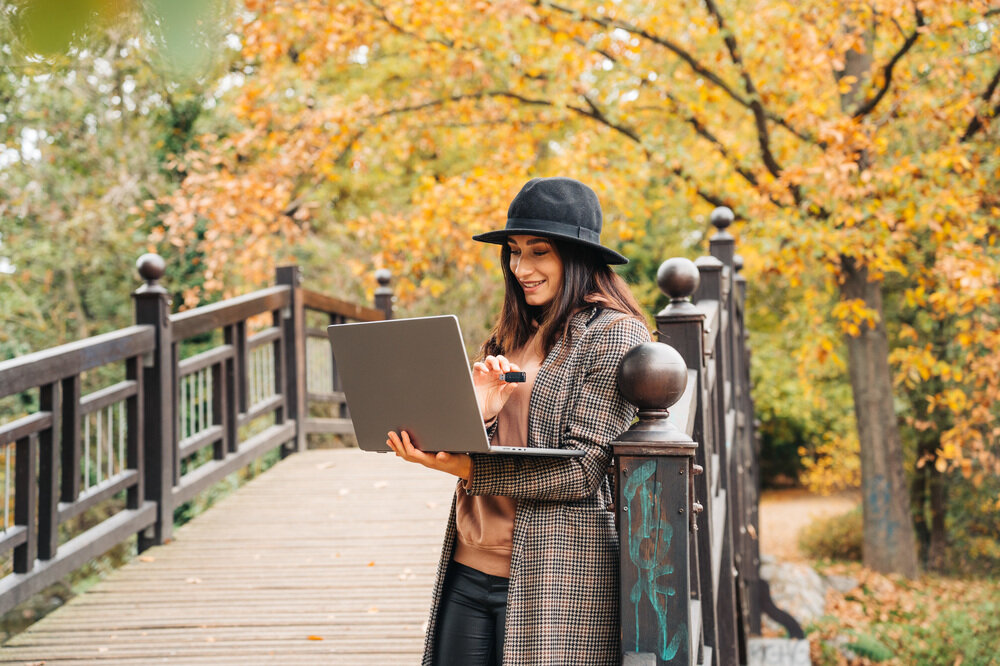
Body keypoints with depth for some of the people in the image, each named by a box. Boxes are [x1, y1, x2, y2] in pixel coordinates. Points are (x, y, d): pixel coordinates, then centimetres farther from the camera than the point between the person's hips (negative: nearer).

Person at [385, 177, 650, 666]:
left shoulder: (615, 334, -6)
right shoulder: (511, 337, 15)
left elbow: (582, 469, -14)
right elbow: (471, 451, 12)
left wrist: (465, 469, -19)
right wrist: (478, 413, -9)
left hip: (553, 575, -6)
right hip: (469, 568, 6)